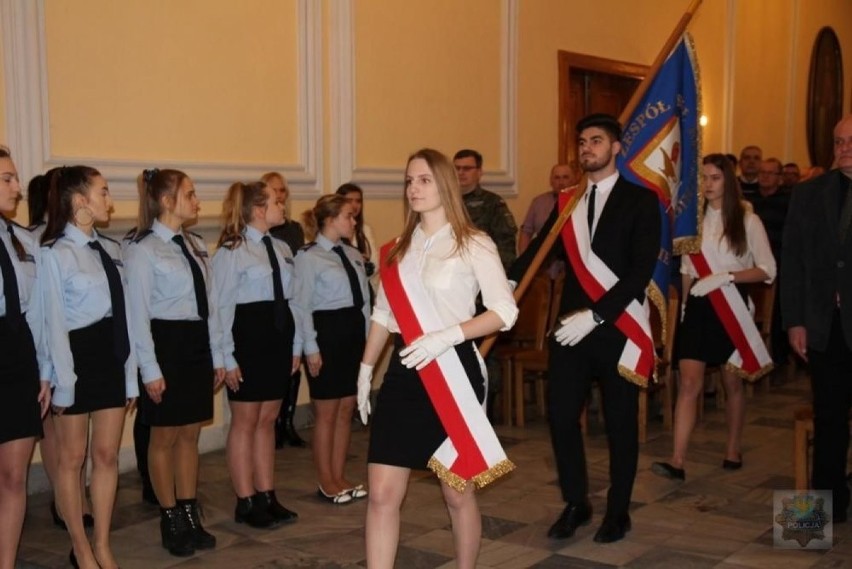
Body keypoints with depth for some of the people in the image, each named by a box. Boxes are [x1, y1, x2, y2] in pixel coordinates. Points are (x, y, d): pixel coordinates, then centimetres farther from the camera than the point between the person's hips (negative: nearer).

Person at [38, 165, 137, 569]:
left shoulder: (111, 250, 9)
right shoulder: (55, 253, -10)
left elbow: (124, 314, 8)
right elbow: (54, 323, -11)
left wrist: (131, 374, 7)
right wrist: (63, 381, -13)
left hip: (111, 354, 6)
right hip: (76, 355, -6)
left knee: (107, 454, 11)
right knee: (72, 458, 8)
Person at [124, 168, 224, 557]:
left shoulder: (196, 245, 11)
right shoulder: (143, 250, -11)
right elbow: (138, 313, -12)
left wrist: (217, 355, 11)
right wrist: (150, 369, -15)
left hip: (197, 343, 7)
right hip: (165, 343, -6)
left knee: (190, 434, 13)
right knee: (165, 437, 6)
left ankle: (189, 516, 24)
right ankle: (171, 521, 19)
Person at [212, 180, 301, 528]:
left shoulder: (282, 248, 11)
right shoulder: (231, 251, -11)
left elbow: (291, 298, 12)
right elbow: (223, 306, -13)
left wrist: (296, 345, 10)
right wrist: (228, 358, -15)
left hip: (278, 334, 7)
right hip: (248, 336, -7)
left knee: (268, 420, 14)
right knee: (245, 422, 4)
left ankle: (267, 496, 24)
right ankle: (246, 503, 15)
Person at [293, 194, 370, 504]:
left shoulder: (354, 255, 11)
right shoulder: (308, 257, -9)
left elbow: (364, 300, 11)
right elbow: (303, 306, -11)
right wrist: (311, 348, -13)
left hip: (355, 332, 7)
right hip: (327, 332, -7)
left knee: (346, 409, 12)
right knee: (326, 412, 3)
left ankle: (339, 477, 23)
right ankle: (326, 482, 16)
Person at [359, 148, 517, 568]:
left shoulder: (473, 244, -6)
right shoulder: (401, 248, 11)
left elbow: (505, 311, -13)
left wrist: (448, 335, -24)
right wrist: (366, 369, 13)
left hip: (453, 371, -5)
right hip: (404, 373, 5)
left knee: (457, 492, 8)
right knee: (382, 493, 0)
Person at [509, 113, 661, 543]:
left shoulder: (640, 200, -3)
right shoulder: (567, 202, 10)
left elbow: (641, 269, -12)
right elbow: (538, 250, 0)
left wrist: (595, 315, -20)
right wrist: (507, 282, -20)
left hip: (617, 328, -3)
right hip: (571, 326, 4)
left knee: (620, 423, 8)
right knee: (561, 416, 3)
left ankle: (618, 511, 25)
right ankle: (576, 503, 23)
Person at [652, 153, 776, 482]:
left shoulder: (747, 221, -3)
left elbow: (767, 270, -6)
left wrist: (726, 276, -18)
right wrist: (681, 305, 7)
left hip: (732, 307, -2)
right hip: (698, 307, 2)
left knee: (732, 383, 11)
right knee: (689, 382, -8)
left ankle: (733, 451, 28)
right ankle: (677, 461, -13)